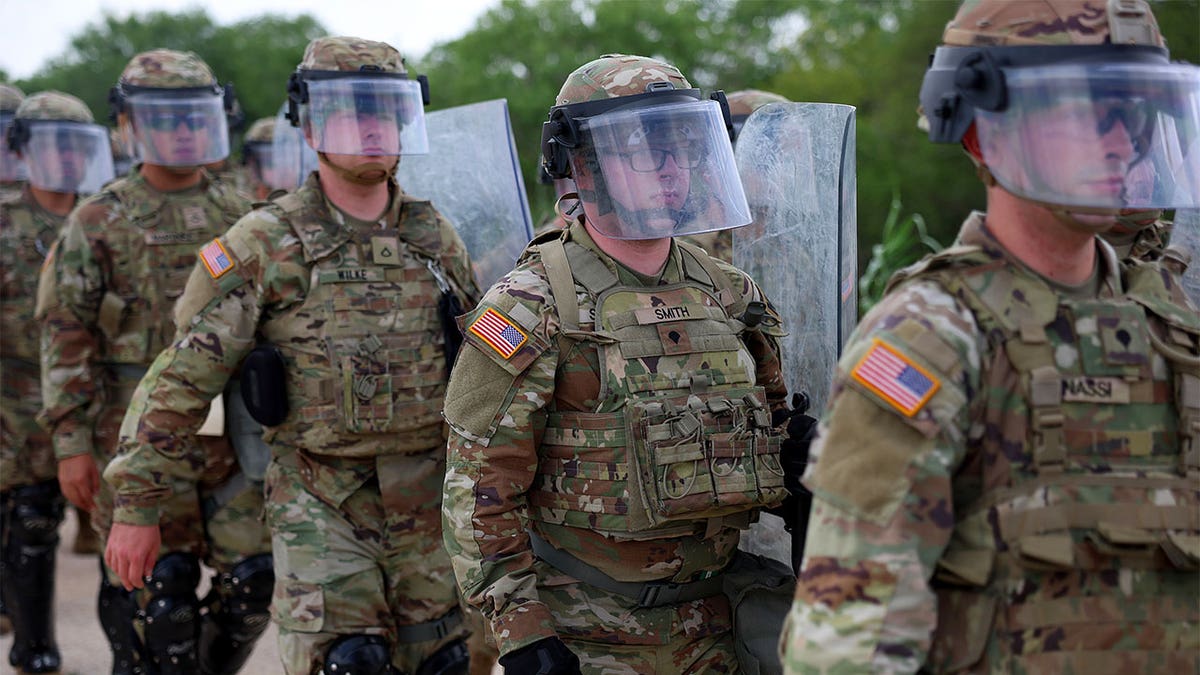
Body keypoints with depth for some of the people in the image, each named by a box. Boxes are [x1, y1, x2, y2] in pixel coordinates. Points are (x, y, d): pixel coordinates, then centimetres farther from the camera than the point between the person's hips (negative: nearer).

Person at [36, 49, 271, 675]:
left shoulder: (238, 214, 9)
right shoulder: (98, 222, -2)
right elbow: (65, 338, -4)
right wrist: (72, 443, -10)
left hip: (231, 434, 3)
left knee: (253, 576, 2)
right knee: (157, 588, 1)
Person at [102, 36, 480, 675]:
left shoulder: (436, 237, 6)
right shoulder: (263, 245, -7)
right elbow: (180, 378, -6)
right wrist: (136, 505, -7)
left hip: (431, 506, 4)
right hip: (319, 508, -4)